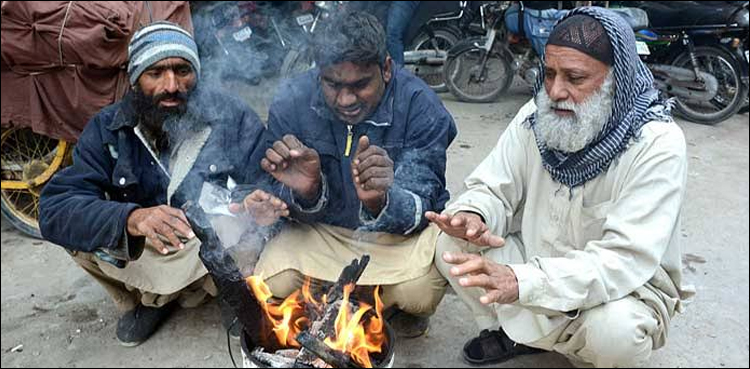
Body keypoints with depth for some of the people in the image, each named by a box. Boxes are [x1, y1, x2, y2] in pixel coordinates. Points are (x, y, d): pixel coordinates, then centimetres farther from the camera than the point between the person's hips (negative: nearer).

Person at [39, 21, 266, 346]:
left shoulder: (234, 118, -15)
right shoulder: (107, 128, -10)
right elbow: (55, 210, -20)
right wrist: (131, 218, -42)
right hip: (141, 247, 2)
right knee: (81, 225, -20)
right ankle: (140, 301, 7)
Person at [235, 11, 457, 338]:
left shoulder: (421, 106, -21)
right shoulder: (291, 102, -16)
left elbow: (418, 210, -22)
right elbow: (287, 206, -10)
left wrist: (381, 202, -46)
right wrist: (305, 193, -35)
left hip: (400, 229, -2)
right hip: (323, 228, 3)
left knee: (420, 291, -32)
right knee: (272, 286, -22)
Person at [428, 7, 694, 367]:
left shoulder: (657, 145, -25)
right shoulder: (537, 115, -9)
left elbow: (624, 261, -33)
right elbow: (493, 189, -7)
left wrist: (521, 282, -47)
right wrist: (472, 216, -33)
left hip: (625, 285, -4)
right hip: (536, 260, 4)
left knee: (613, 332, -36)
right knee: (453, 249, -14)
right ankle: (514, 332, 10)